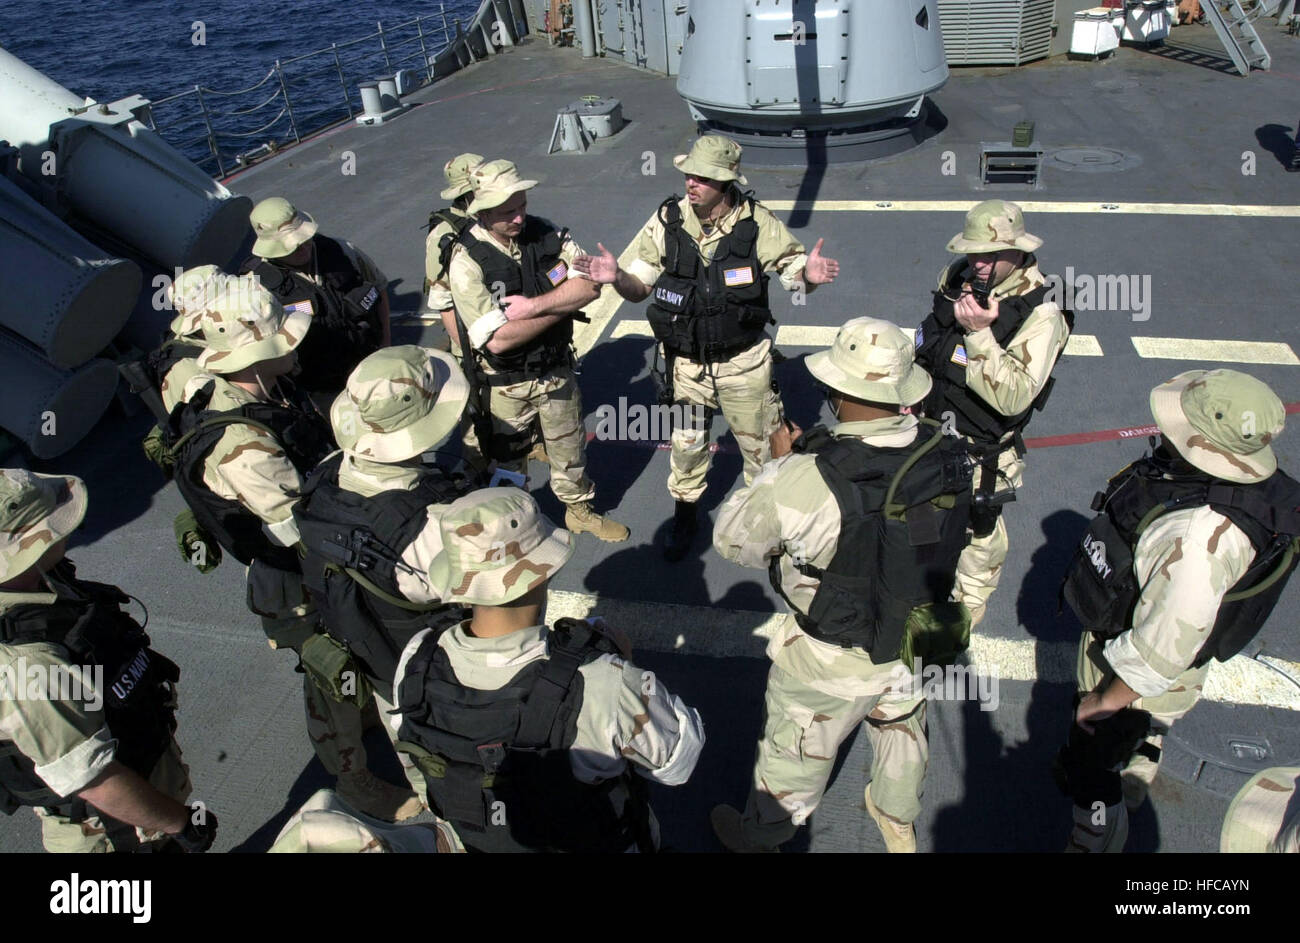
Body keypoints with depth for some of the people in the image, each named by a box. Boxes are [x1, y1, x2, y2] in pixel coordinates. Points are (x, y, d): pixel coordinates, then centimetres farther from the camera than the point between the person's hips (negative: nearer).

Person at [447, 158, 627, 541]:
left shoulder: (546, 234, -9)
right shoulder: (467, 260, -22)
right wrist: (564, 302, -21)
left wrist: (533, 306, -26)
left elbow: (590, 285, -16)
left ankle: (580, 510, 45)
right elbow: (499, 338, -28)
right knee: (507, 462, 17)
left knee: (569, 448, 22)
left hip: (557, 370, 4)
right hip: (505, 383, -3)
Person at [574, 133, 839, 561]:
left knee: (761, 444, 15)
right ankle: (685, 517, 42)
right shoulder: (666, 221, -10)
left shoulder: (757, 222, -14)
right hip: (686, 363, 1)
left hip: (744, 364, -1)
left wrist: (809, 274, -29)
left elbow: (793, 274, -4)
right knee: (686, 446, 18)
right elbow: (639, 287, -3)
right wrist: (616, 278, -26)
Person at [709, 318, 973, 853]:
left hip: (834, 663, -5)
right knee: (901, 728, 33)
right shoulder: (949, 456, -18)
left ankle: (757, 838, 49)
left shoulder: (808, 479, -36)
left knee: (794, 753, 22)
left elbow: (733, 541, -20)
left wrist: (779, 465, -8)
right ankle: (898, 822, 61)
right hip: (920, 643, 5)